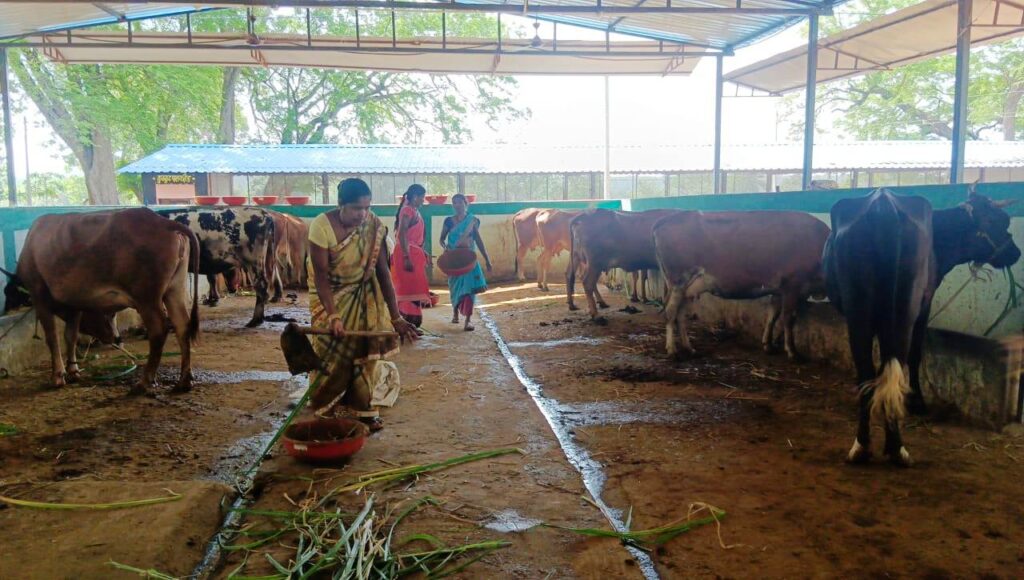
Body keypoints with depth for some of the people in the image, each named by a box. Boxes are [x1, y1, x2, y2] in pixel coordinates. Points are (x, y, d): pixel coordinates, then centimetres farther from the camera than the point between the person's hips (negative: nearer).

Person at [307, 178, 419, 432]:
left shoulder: (374, 226, -19)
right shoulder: (322, 226, -27)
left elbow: (383, 271, -17)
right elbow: (321, 275, -25)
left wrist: (395, 317, -20)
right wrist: (333, 315, -35)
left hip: (364, 294, 3)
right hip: (330, 294, -2)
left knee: (365, 349, 2)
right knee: (331, 351, 0)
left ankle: (362, 409, 17)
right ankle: (326, 410, 19)